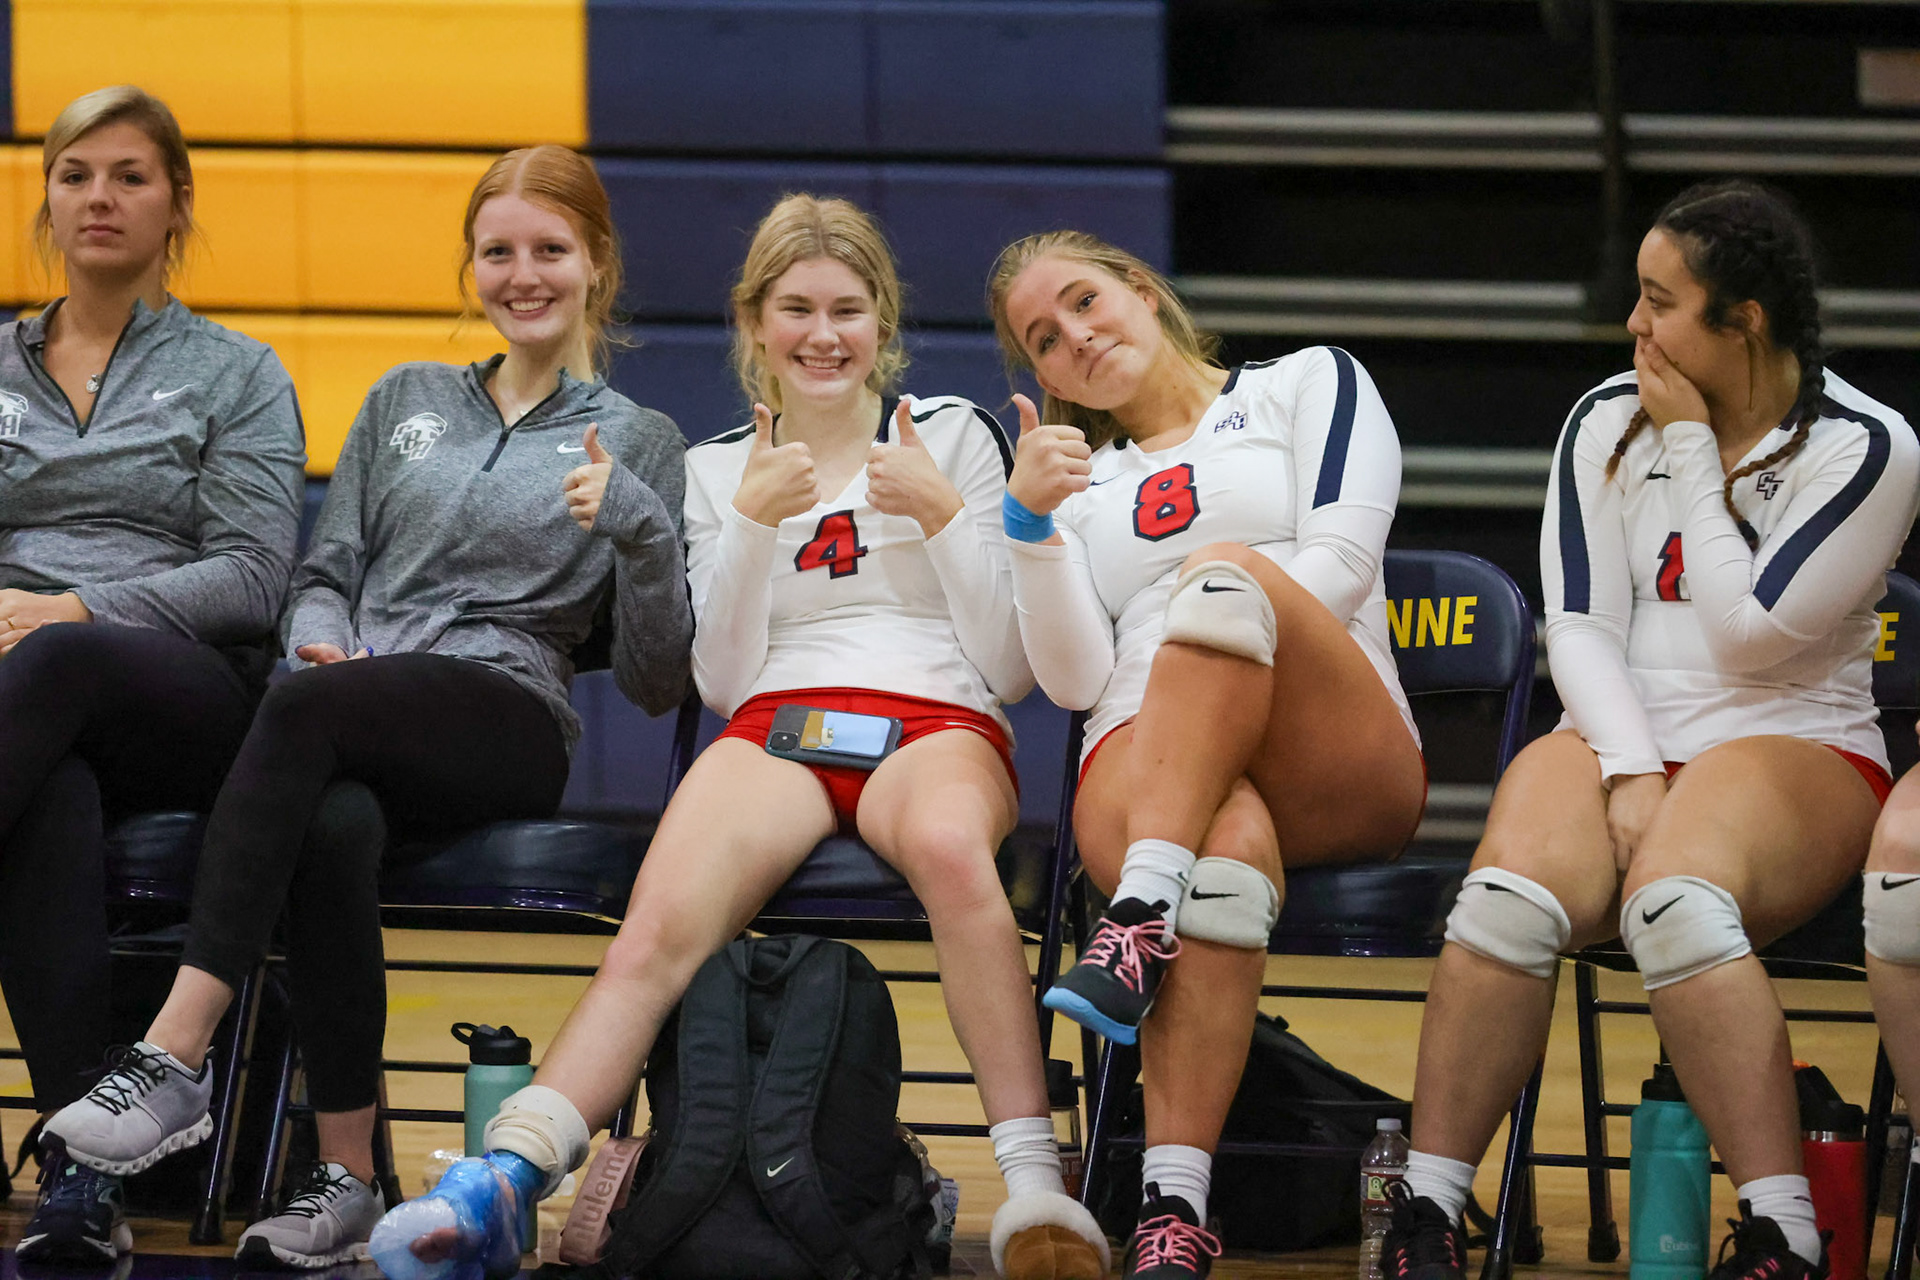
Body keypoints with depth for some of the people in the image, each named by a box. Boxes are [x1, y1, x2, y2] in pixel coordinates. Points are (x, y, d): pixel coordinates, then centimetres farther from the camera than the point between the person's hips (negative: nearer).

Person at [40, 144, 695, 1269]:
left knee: (303, 710, -36)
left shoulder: (638, 444, 13)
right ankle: (346, 1180, -35)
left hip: (508, 730, -3)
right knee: (333, 829, -37)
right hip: (363, 745, 3)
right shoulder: (407, 402, 26)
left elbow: (658, 682, 6)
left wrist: (638, 532, -11)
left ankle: (177, 1058, -44)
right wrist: (321, 638, -2)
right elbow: (327, 573, 22)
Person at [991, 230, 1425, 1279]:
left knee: (1224, 568, -34)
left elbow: (1339, 562, 5)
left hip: (1338, 770, -1)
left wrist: (1231, 645, -6)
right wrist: (1031, 521, -1)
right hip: (1143, 762, 1)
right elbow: (1076, 677, 12)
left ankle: (1142, 920, -49)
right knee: (1229, 849, -39)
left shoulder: (1309, 384, 22)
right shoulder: (1078, 479, 29)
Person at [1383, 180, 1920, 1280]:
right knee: (1509, 898, -31)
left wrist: (1692, 447, -6)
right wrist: (1629, 773, -12)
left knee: (1674, 902, -38)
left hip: (1799, 748, -4)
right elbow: (1581, 626, 4)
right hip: (1622, 738, 4)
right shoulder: (1609, 423, 10)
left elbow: (1750, 631, -12)